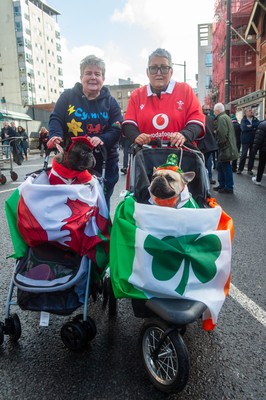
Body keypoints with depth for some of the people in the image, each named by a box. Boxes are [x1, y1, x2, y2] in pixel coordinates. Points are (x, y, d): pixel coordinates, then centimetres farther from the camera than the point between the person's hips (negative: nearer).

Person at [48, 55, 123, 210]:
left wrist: (102, 139, -25)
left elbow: (117, 129, -4)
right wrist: (56, 135, -21)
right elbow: (56, 119, 2)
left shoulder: (111, 102, 4)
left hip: (104, 164, 1)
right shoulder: (67, 96, 4)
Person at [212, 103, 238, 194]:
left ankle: (229, 187, 6)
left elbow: (222, 134, -24)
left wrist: (219, 143, -10)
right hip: (227, 147, 10)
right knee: (220, 166, 16)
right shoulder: (226, 117, 17)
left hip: (225, 148, -10)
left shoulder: (222, 118, -15)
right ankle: (222, 185, 25)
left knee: (226, 167, -2)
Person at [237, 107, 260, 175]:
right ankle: (240, 169, 6)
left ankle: (250, 169, 14)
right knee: (243, 155, -4)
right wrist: (253, 128, -13)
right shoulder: (243, 120, 0)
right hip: (245, 140, -4)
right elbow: (243, 128, -17)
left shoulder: (255, 119, 12)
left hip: (254, 140, 4)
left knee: (252, 155, 6)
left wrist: (251, 126, -17)